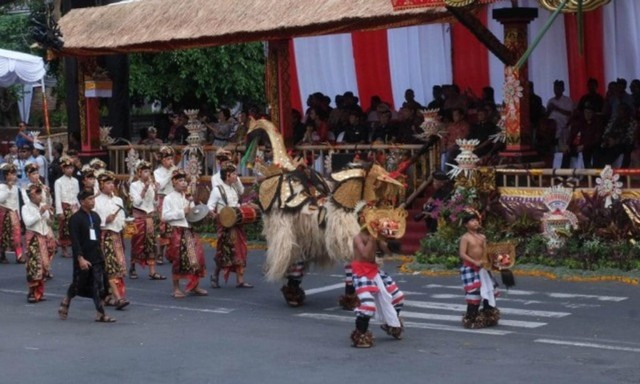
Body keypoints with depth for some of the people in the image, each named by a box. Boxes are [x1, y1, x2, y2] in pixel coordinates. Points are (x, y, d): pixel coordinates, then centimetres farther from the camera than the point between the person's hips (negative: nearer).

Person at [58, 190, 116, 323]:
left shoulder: (95, 216, 9)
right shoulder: (75, 218, -12)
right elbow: (75, 241, -17)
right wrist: (80, 258, -23)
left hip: (97, 256, 6)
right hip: (83, 258, -6)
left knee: (100, 285, -1)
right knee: (78, 284, 8)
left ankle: (100, 314, 2)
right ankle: (65, 303, 33)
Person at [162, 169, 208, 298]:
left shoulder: (188, 198, 17)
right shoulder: (169, 198, -3)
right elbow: (164, 216, -12)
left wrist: (191, 204, 2)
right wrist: (182, 212, -15)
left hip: (189, 231, 6)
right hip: (177, 232, -6)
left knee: (196, 259, 3)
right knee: (177, 261, -1)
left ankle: (194, 286, 15)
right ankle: (176, 289, 9)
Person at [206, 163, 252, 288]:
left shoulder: (234, 188, 9)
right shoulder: (217, 190, -11)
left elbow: (241, 192, 31)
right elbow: (210, 207, -13)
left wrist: (238, 180, 14)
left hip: (237, 223, 7)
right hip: (225, 225, -7)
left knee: (239, 252, 3)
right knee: (225, 253, -1)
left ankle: (240, 280, 4)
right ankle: (215, 276, 21)